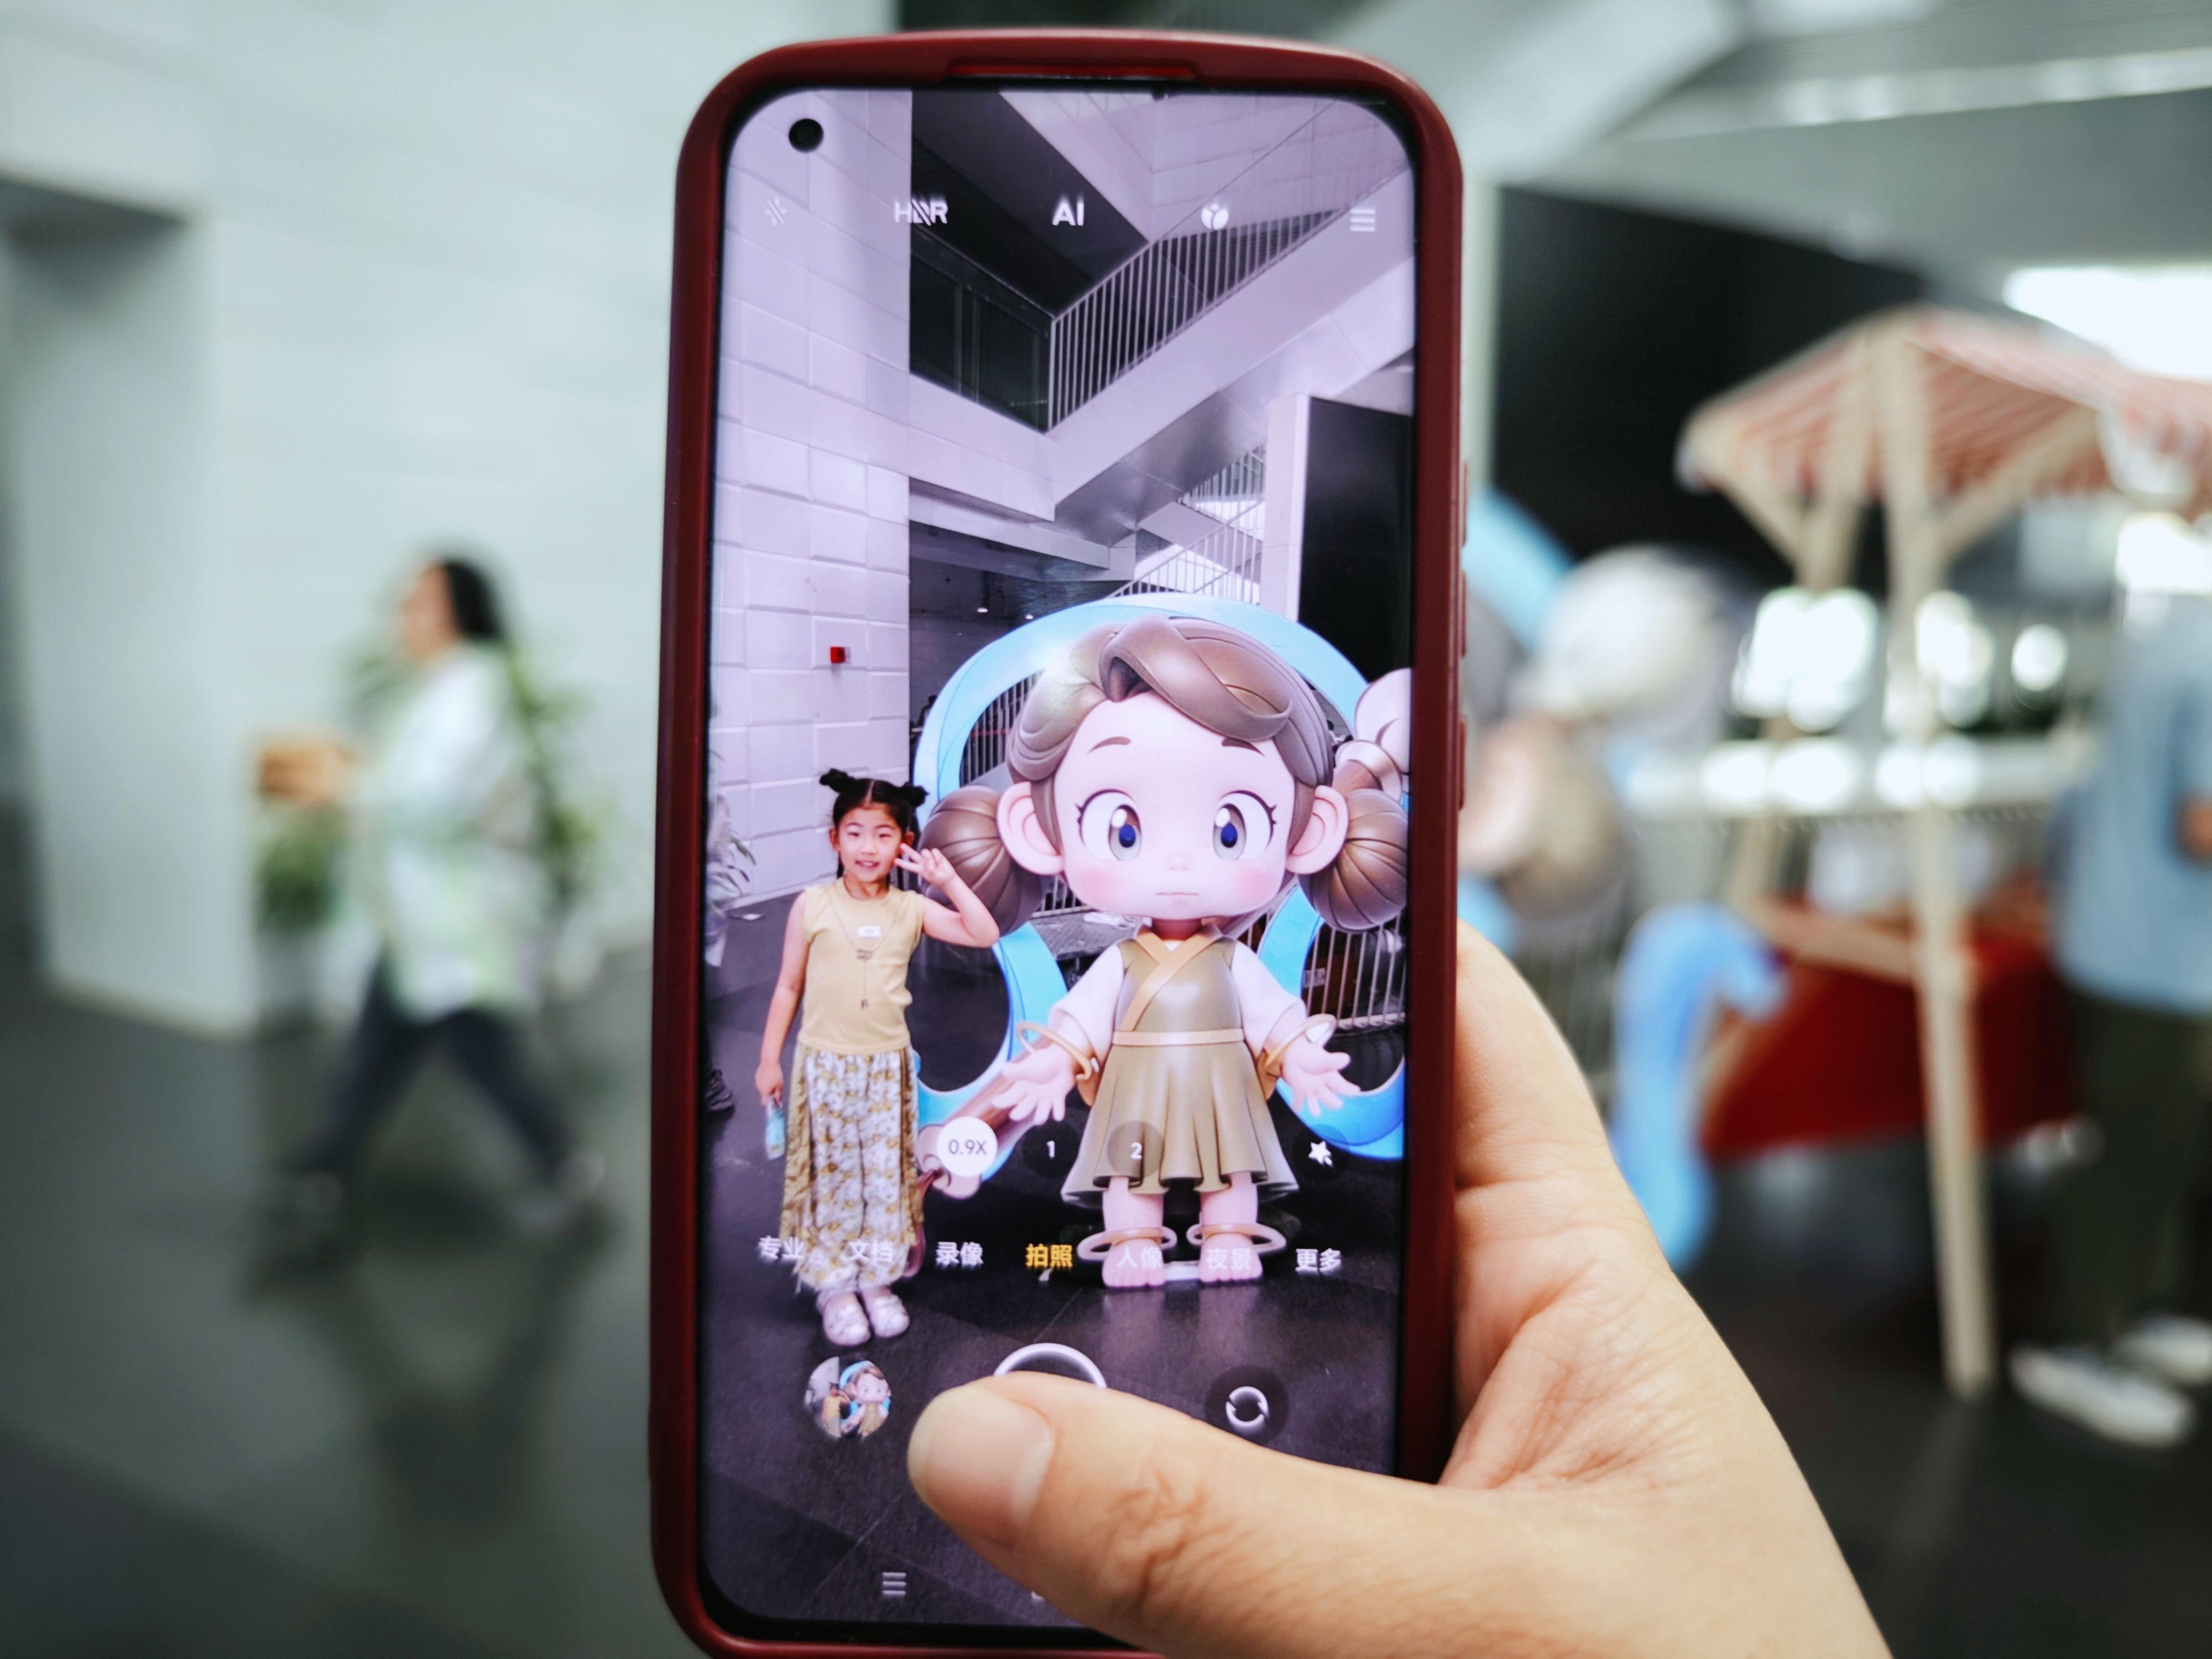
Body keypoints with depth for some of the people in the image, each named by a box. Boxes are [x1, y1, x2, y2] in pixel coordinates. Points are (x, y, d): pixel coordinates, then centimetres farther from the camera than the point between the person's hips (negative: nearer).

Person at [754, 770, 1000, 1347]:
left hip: (887, 1065, 2)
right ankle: (833, 1284, 21)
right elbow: (788, 986, -1)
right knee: (833, 1176, 7)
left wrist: (948, 879, -13)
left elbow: (985, 936, -6)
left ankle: (876, 1278, 25)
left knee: (885, 1173, 10)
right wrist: (770, 1059, 0)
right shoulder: (812, 906, -7)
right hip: (826, 1065, -2)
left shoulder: (911, 910, -2)